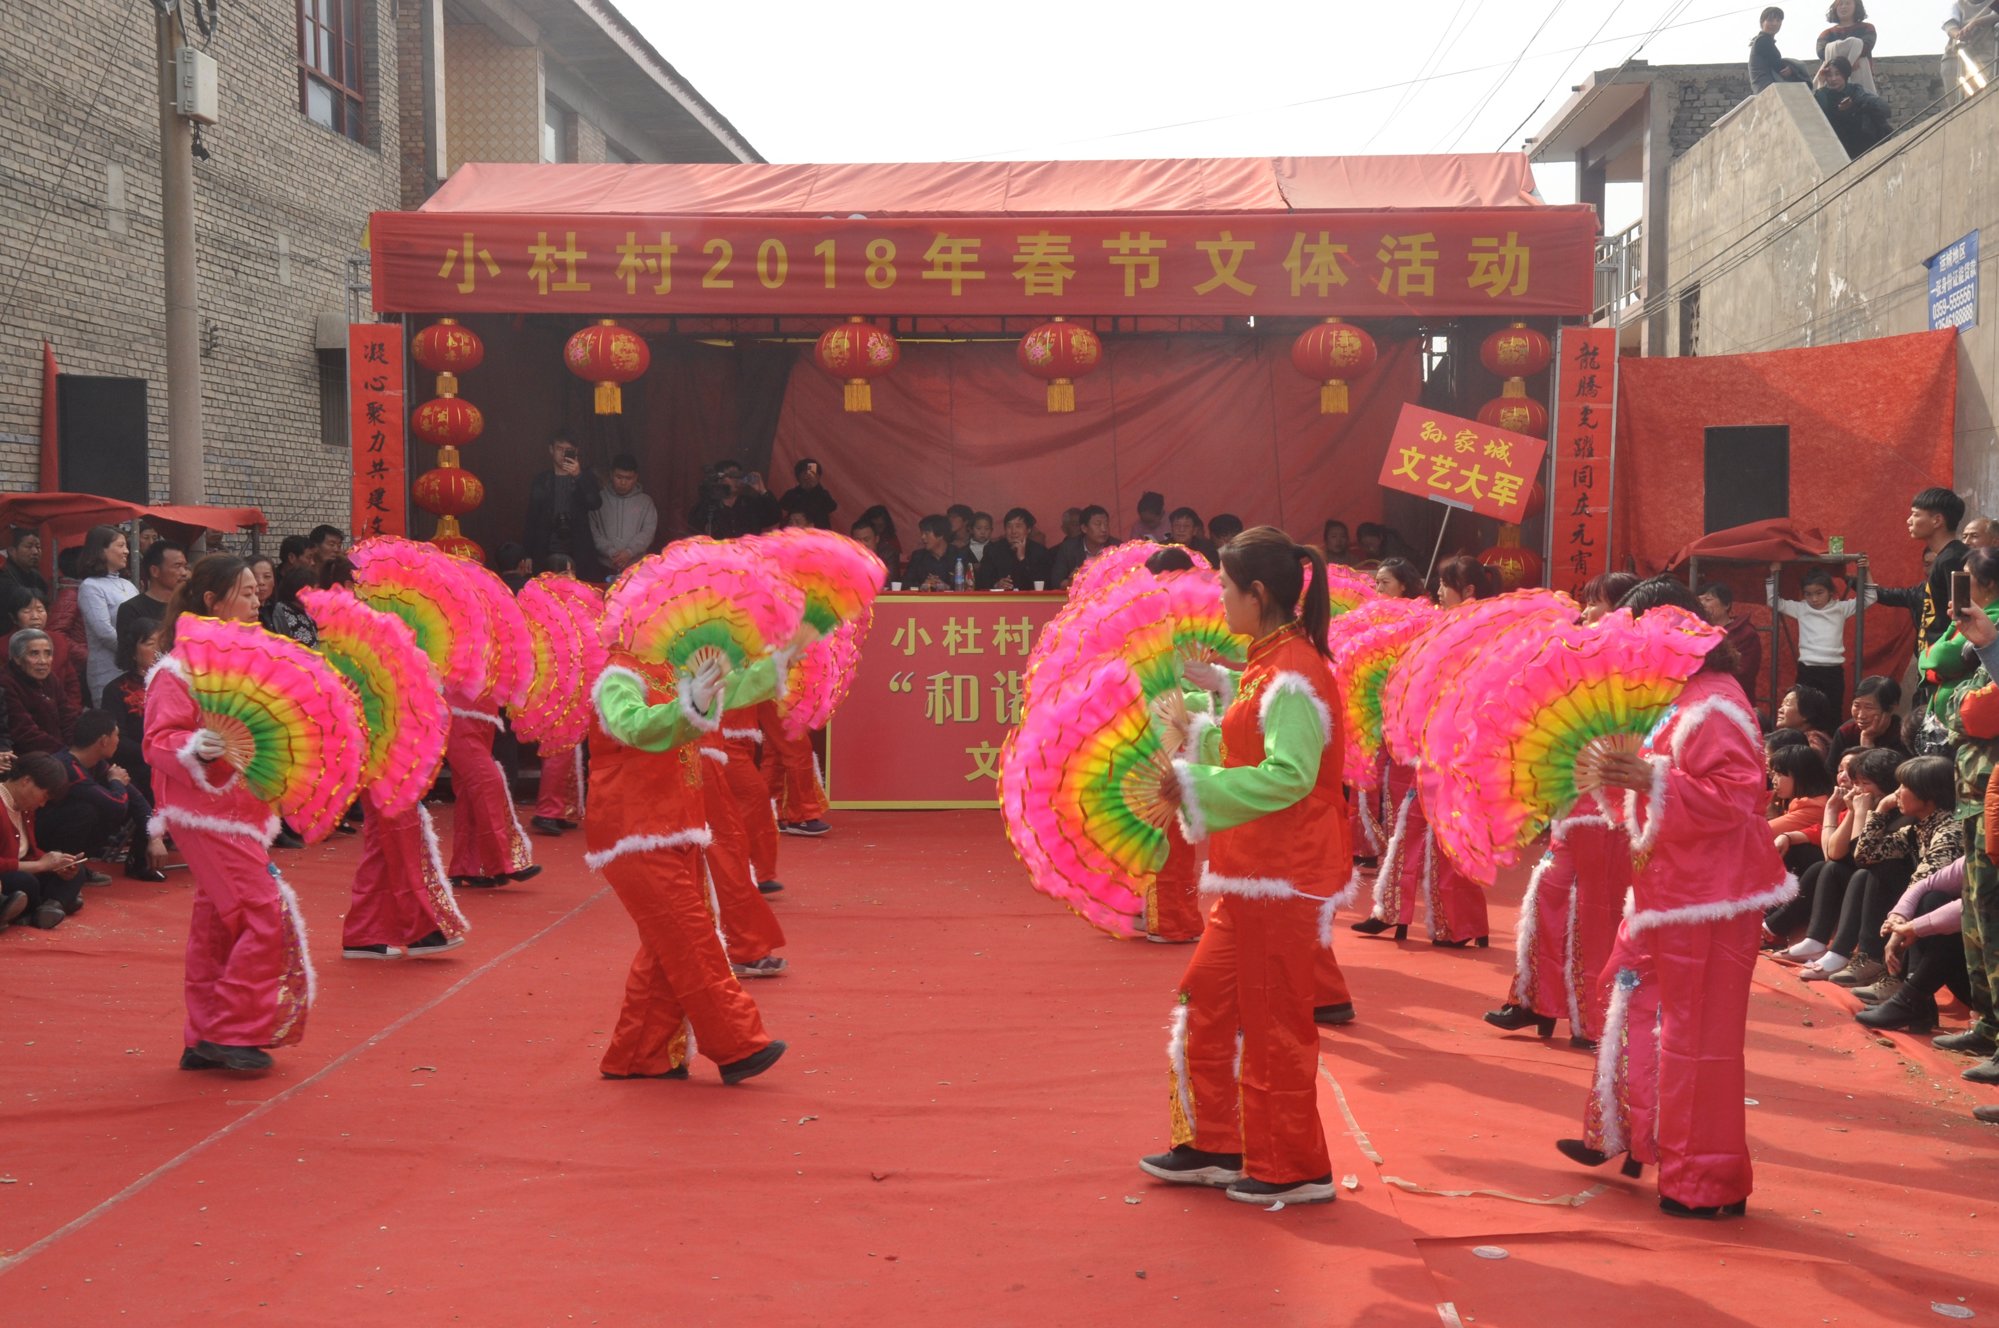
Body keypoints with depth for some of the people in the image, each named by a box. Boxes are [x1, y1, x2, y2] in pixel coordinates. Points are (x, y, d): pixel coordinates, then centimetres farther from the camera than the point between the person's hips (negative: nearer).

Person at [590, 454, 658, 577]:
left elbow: (648, 531, 0)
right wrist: (611, 553, -11)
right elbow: (593, 530, 0)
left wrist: (629, 552, -14)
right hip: (605, 567, 0)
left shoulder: (645, 501, 9)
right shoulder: (600, 498, 7)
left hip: (636, 567, 0)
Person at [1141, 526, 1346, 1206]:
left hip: (1283, 880, -10)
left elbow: (1289, 776, -27)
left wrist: (1194, 785, -26)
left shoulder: (1292, 676, -18)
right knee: (1206, 998, 16)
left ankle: (1293, 1170, 14)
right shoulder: (1271, 665, 13)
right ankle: (1215, 1147, 27)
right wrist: (1192, 736, 16)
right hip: (1253, 876, 10)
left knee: (1272, 1023, 1)